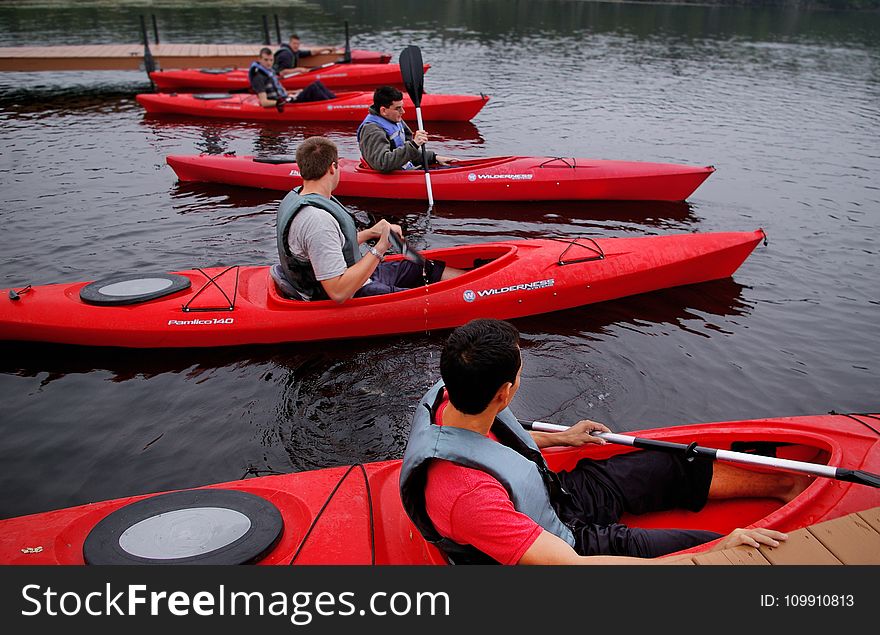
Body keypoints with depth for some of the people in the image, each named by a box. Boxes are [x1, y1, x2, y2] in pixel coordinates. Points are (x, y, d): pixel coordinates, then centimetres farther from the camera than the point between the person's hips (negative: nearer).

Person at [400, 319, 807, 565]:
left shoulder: (449, 399, -17)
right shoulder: (467, 495, -43)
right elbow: (570, 565, -40)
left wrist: (558, 438, 21)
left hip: (556, 494, 8)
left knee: (680, 467, 13)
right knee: (708, 545, -2)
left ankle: (784, 484, 35)